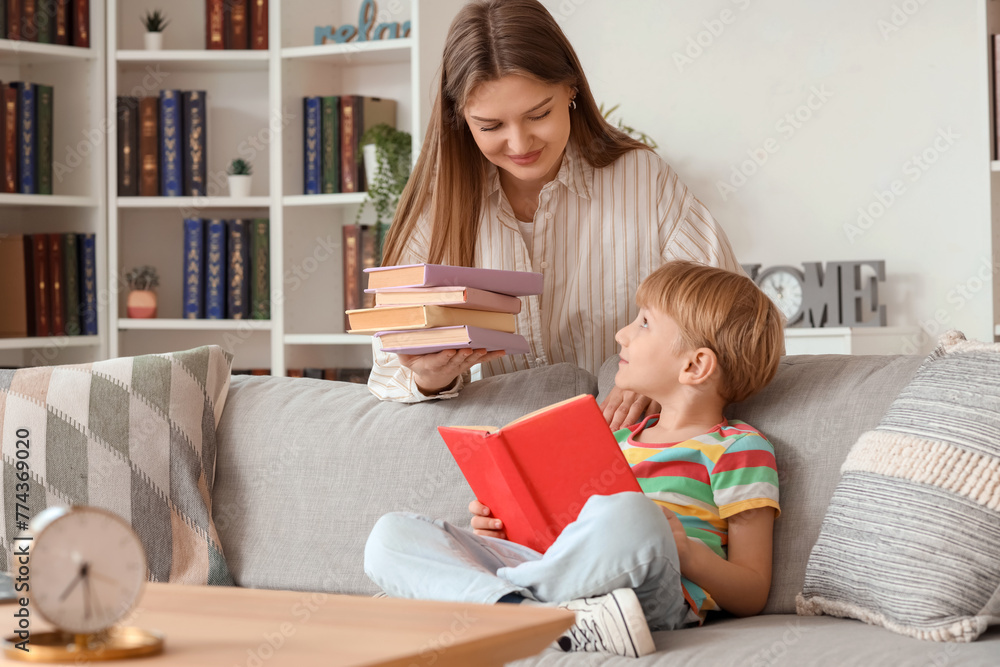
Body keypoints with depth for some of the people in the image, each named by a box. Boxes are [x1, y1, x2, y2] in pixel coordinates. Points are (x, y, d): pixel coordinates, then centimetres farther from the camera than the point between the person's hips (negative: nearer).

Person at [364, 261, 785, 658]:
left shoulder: (739, 448, 9)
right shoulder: (619, 437, 32)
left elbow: (751, 598, 4)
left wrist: (685, 553, -15)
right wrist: (506, 527, 14)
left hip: (652, 595, -7)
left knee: (627, 515, -42)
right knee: (390, 535, -11)